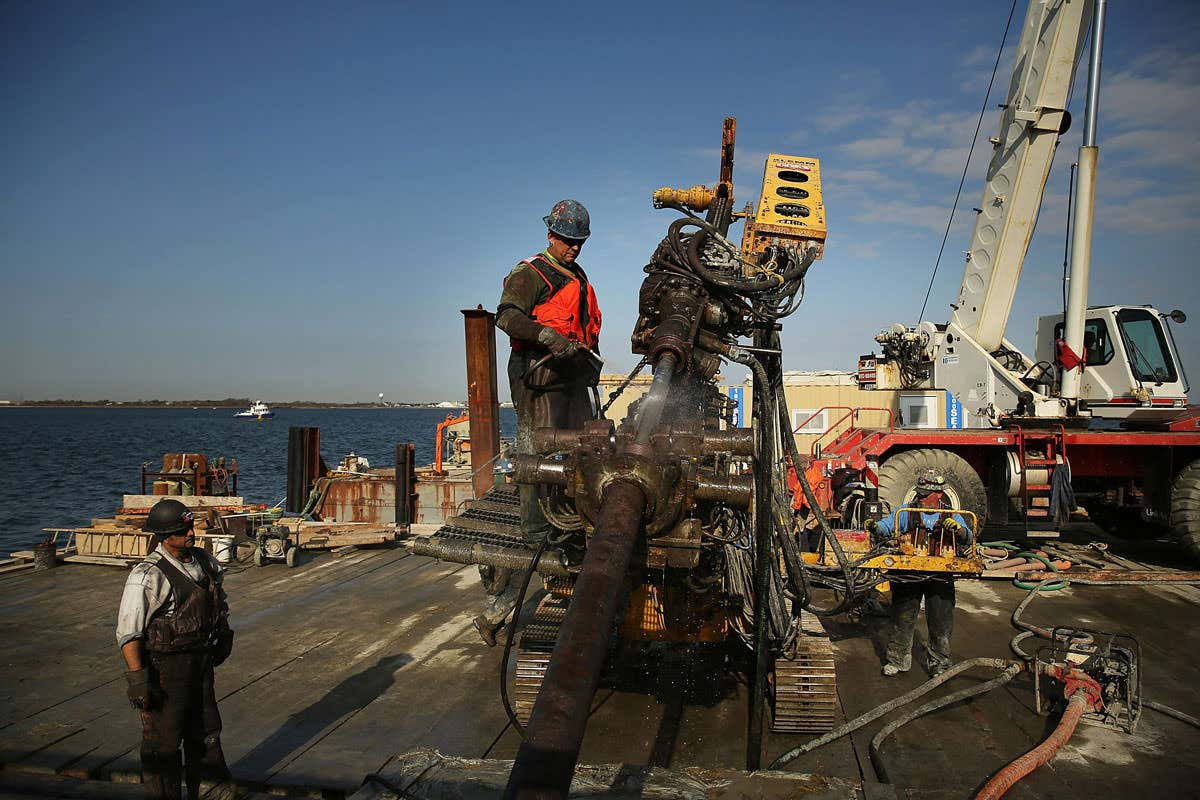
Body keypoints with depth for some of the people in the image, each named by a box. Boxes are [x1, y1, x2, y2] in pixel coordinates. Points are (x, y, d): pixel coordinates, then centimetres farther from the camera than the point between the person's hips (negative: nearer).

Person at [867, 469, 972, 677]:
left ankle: (940, 663, 22)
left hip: (940, 578, 0)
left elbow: (967, 540, -4)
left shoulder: (952, 517, 7)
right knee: (903, 619, 7)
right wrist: (875, 528, -26)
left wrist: (958, 529, -26)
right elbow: (887, 527, -4)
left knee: (940, 622, 6)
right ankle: (898, 660, 20)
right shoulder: (906, 513, 6)